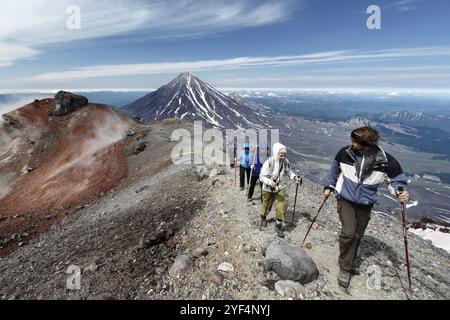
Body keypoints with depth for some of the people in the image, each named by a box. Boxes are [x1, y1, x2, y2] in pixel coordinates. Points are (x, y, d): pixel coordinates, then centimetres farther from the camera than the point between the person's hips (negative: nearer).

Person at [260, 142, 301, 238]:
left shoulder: (286, 161, -14)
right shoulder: (269, 162, -27)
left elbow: (289, 172, 4)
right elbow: (262, 176, -22)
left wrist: (295, 177, -14)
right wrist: (270, 182, -40)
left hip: (280, 188, 2)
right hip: (268, 189, -2)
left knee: (282, 206, -12)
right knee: (266, 206, 17)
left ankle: (278, 225, 11)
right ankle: (263, 218, 51)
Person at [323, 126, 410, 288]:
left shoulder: (387, 162, -19)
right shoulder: (345, 153, -17)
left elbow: (396, 180, -3)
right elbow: (335, 170, 4)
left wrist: (400, 191, -24)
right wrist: (329, 187, 8)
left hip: (365, 204, 1)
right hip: (345, 199, -1)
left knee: (357, 236, 12)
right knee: (348, 232, -14)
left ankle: (347, 264, 34)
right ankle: (345, 268, 6)